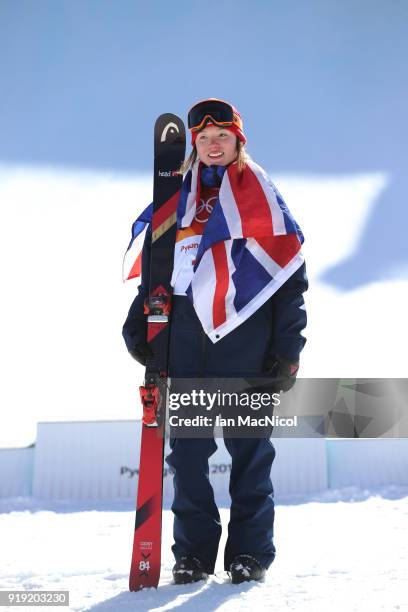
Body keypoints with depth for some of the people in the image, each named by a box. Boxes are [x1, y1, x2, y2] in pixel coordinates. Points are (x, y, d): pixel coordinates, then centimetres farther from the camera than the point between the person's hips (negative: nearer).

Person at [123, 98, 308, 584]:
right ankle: (193, 550, 10)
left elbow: (291, 273, 4)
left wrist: (287, 349, -3)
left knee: (249, 446, 0)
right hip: (185, 331, 3)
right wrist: (139, 325, 6)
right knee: (187, 445, 2)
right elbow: (153, 266, 18)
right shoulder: (178, 196, 15)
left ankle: (250, 551, 8)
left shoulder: (263, 195, 7)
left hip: (247, 333, -2)